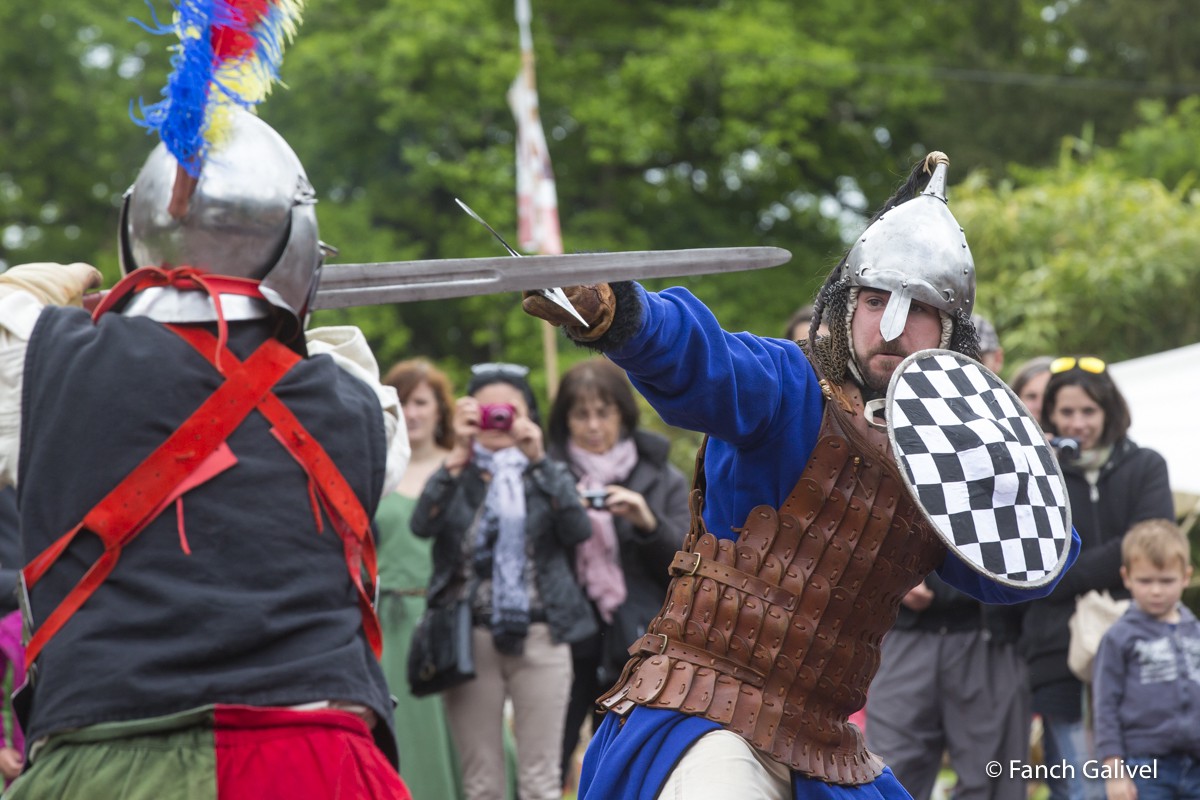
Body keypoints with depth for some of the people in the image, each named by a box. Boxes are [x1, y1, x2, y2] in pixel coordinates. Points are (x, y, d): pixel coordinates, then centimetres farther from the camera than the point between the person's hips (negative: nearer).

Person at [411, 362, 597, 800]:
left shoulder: (549, 474, 11)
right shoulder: (457, 476, 9)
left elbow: (578, 530, -8)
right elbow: (422, 524, -11)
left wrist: (538, 459, -12)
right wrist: (458, 455, -15)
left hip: (539, 637, 0)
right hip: (470, 639, 0)